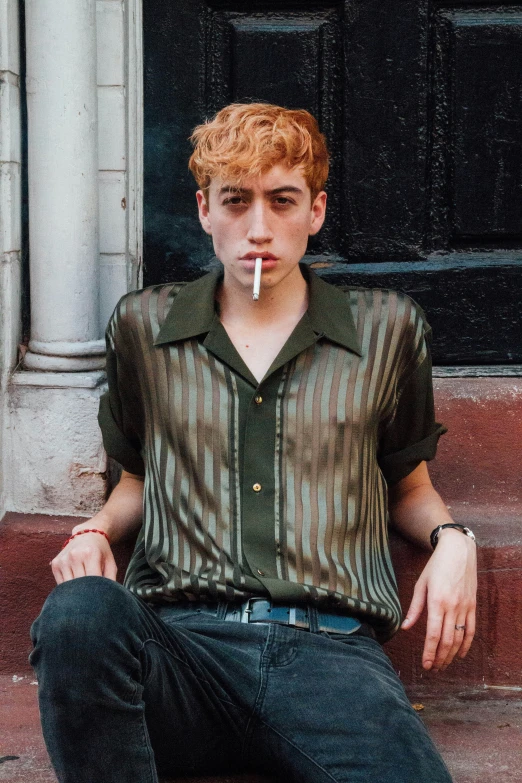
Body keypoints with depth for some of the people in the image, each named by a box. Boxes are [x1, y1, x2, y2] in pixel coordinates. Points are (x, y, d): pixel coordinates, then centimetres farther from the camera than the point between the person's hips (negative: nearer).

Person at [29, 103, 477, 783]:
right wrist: (96, 530, 9)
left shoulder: (386, 330, 16)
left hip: (328, 646, -1)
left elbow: (408, 486, 27)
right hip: (179, 636, 2)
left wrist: (451, 539, 5)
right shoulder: (143, 326, 18)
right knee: (80, 611, -36)